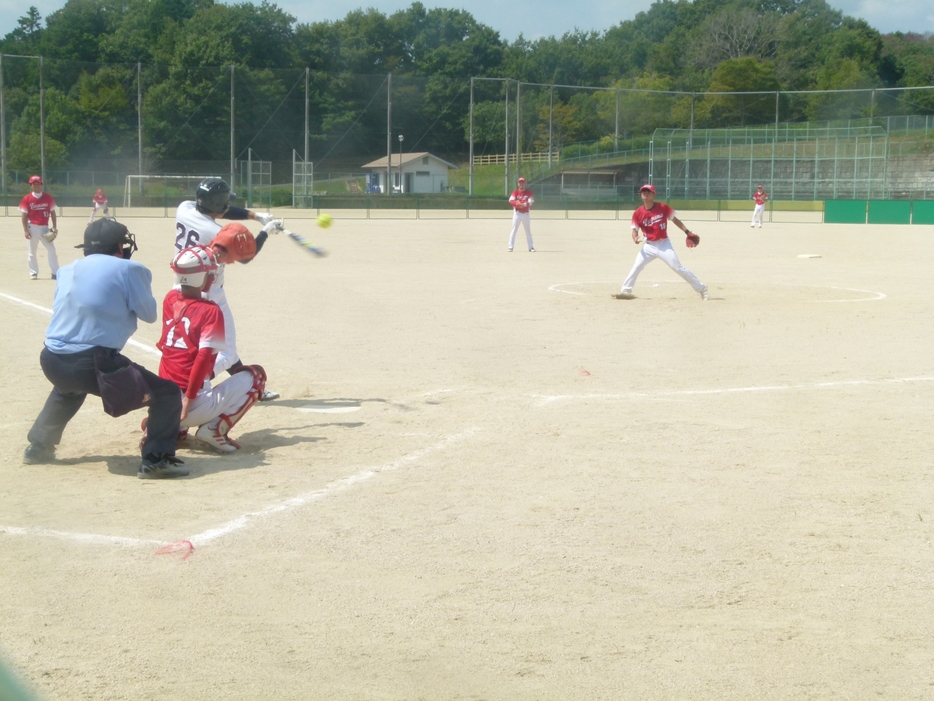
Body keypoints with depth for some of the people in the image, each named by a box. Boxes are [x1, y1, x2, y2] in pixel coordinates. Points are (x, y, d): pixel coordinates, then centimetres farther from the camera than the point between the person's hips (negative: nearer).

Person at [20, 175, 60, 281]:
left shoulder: (48, 197, 2)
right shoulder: (27, 199, -2)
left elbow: (52, 213, 6)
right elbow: (24, 216, -2)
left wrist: (54, 227, -2)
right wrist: (25, 230, -8)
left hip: (45, 228, 1)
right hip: (32, 227, -1)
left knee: (51, 250, -5)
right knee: (32, 251, 5)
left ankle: (55, 273, -1)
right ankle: (33, 273, 14)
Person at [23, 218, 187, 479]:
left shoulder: (67, 271, 18)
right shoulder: (129, 270, 0)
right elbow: (149, 315, 7)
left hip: (52, 361, 7)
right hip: (93, 364, -7)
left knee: (69, 386, 42)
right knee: (167, 393, 1)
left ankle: (38, 446, 44)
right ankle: (156, 459, -13)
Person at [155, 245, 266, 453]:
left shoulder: (170, 299, 7)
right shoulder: (210, 310, -9)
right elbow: (204, 356, -19)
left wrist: (210, 255, 32)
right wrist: (189, 399, -18)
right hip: (195, 408, -6)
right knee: (256, 374, 11)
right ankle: (214, 429, -3)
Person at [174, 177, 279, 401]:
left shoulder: (184, 208, -7)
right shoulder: (216, 233, -26)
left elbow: (220, 211, 7)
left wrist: (256, 215, 0)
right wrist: (266, 232, 1)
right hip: (209, 296, -9)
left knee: (225, 346, 19)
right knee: (226, 353, 0)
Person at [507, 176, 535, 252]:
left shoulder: (529, 192, 1)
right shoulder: (515, 192, 0)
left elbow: (530, 201, -12)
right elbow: (511, 200, -15)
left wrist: (524, 205, -31)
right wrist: (518, 204, -32)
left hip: (525, 213, 1)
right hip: (517, 213, -1)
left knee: (528, 230, 6)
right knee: (514, 229, -5)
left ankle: (531, 247, 11)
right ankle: (510, 247, -6)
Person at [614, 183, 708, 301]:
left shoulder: (662, 207, -7)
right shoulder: (638, 213, -4)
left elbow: (674, 219, 1)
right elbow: (635, 229, -2)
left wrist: (688, 232, -6)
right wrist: (635, 238, -25)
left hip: (664, 244, -2)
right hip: (649, 246, 2)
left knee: (678, 267, -6)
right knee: (636, 267, -5)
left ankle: (701, 288, 1)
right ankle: (625, 291, 4)